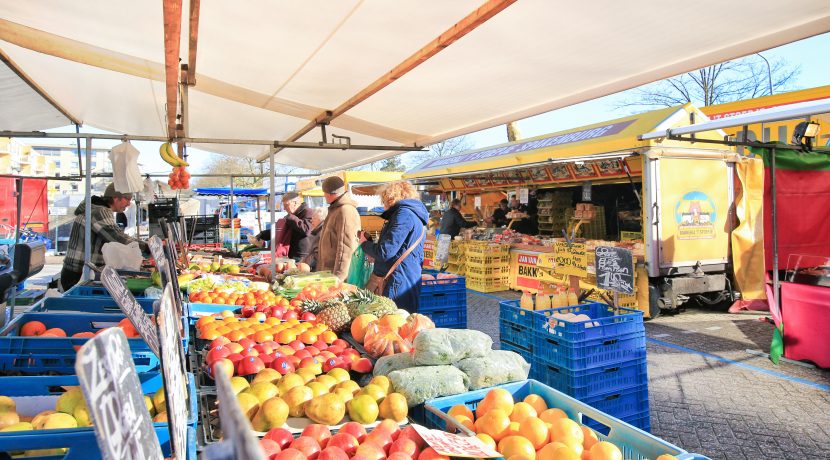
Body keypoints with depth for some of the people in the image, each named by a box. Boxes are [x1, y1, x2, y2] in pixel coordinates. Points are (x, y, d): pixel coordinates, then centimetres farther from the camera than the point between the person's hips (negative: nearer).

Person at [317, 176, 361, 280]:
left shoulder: (345, 211, -17)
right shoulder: (336, 209, 16)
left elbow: (345, 248, -23)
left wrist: (338, 277, -24)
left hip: (335, 273, -9)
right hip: (328, 271, 9)